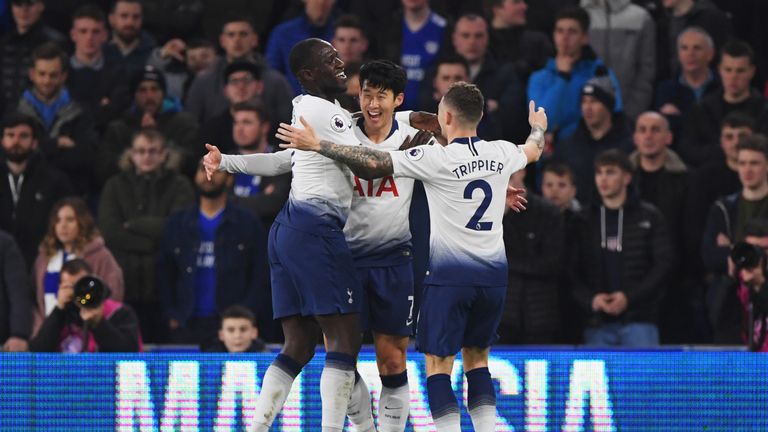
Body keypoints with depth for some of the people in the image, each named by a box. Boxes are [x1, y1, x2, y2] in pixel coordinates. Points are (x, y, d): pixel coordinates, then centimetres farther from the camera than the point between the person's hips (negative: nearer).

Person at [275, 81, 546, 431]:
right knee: (477, 360, 17)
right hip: (494, 273, 5)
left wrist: (316, 144, -6)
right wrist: (538, 129, 53)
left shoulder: (438, 158, -13)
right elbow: (532, 152, 28)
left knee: (438, 364, 1)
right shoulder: (501, 154, 4)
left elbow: (373, 164, -14)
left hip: (450, 274, -5)